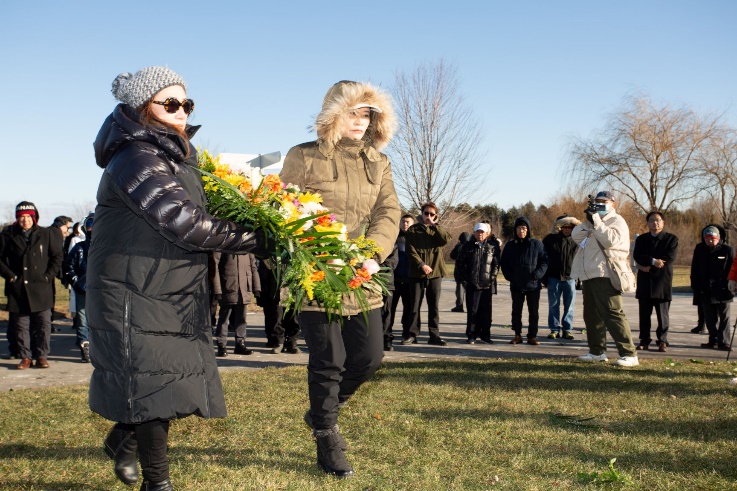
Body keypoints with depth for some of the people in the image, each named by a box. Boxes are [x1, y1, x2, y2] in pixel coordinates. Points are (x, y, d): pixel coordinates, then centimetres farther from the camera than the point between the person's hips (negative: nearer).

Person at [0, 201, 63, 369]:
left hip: (41, 288, 0)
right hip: (17, 289, 1)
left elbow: (57, 256, 9)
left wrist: (49, 276, -1)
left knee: (43, 324, 0)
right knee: (20, 325, 4)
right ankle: (24, 357, 12)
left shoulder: (46, 234, 5)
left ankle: (41, 356, 9)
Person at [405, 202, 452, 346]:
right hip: (417, 273, -2)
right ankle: (413, 334, 8)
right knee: (414, 305, 1)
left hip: (435, 273, 2)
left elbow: (447, 239, -10)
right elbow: (411, 250, -3)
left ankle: (434, 335, 9)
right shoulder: (413, 230, 5)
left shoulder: (438, 230, 11)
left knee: (434, 306, 4)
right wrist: (422, 265, -13)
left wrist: (434, 225, -9)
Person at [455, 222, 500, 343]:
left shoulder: (492, 247, 5)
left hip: (487, 284, 1)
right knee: (472, 310, 0)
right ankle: (471, 335, 7)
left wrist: (492, 277, -6)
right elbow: (459, 263, 7)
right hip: (472, 284, -1)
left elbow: (496, 264, 5)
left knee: (486, 310, 5)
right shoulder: (468, 246, 5)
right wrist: (465, 278, 0)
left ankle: (485, 334, 14)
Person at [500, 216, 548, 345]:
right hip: (516, 285, 2)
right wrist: (509, 276, -2)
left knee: (534, 312, 4)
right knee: (516, 311, 8)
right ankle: (517, 335, 18)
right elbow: (503, 263, 9)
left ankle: (532, 336, 13)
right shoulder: (510, 245, 4)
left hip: (533, 285, -2)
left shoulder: (536, 244, -2)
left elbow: (544, 261, -2)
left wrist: (537, 274, -14)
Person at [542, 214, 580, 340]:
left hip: (570, 278, 0)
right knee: (553, 305, 4)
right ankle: (554, 329, 11)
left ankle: (567, 329, 12)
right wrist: (544, 277, 0)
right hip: (554, 278, 0)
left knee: (569, 306, 4)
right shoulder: (550, 239, 1)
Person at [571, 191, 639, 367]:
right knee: (591, 315, 14)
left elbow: (611, 239, -21)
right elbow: (576, 236, 8)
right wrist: (588, 221, -7)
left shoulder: (616, 221, -2)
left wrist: (596, 221, -18)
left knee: (612, 314, -15)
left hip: (605, 275, -9)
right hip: (589, 275, 9)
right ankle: (597, 352, 23)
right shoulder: (594, 220, 23)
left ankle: (629, 354, -15)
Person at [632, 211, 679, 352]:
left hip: (662, 282, -3)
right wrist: (653, 261, -18)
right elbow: (637, 256, -2)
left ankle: (662, 342, 5)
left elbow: (670, 258, -9)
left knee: (663, 314, -1)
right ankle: (644, 340, 11)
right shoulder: (641, 239, 14)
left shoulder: (671, 239, 4)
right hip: (645, 282, 3)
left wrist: (649, 266, -10)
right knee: (644, 314, 5)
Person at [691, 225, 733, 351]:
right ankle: (713, 340, 19)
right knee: (709, 318, 10)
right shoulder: (699, 249, 4)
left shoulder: (727, 250, -6)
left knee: (724, 317, 1)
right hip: (706, 291, 4)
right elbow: (695, 270, 8)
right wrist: (696, 286, 4)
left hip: (722, 291, -4)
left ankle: (723, 342, 3)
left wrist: (730, 286, -10)